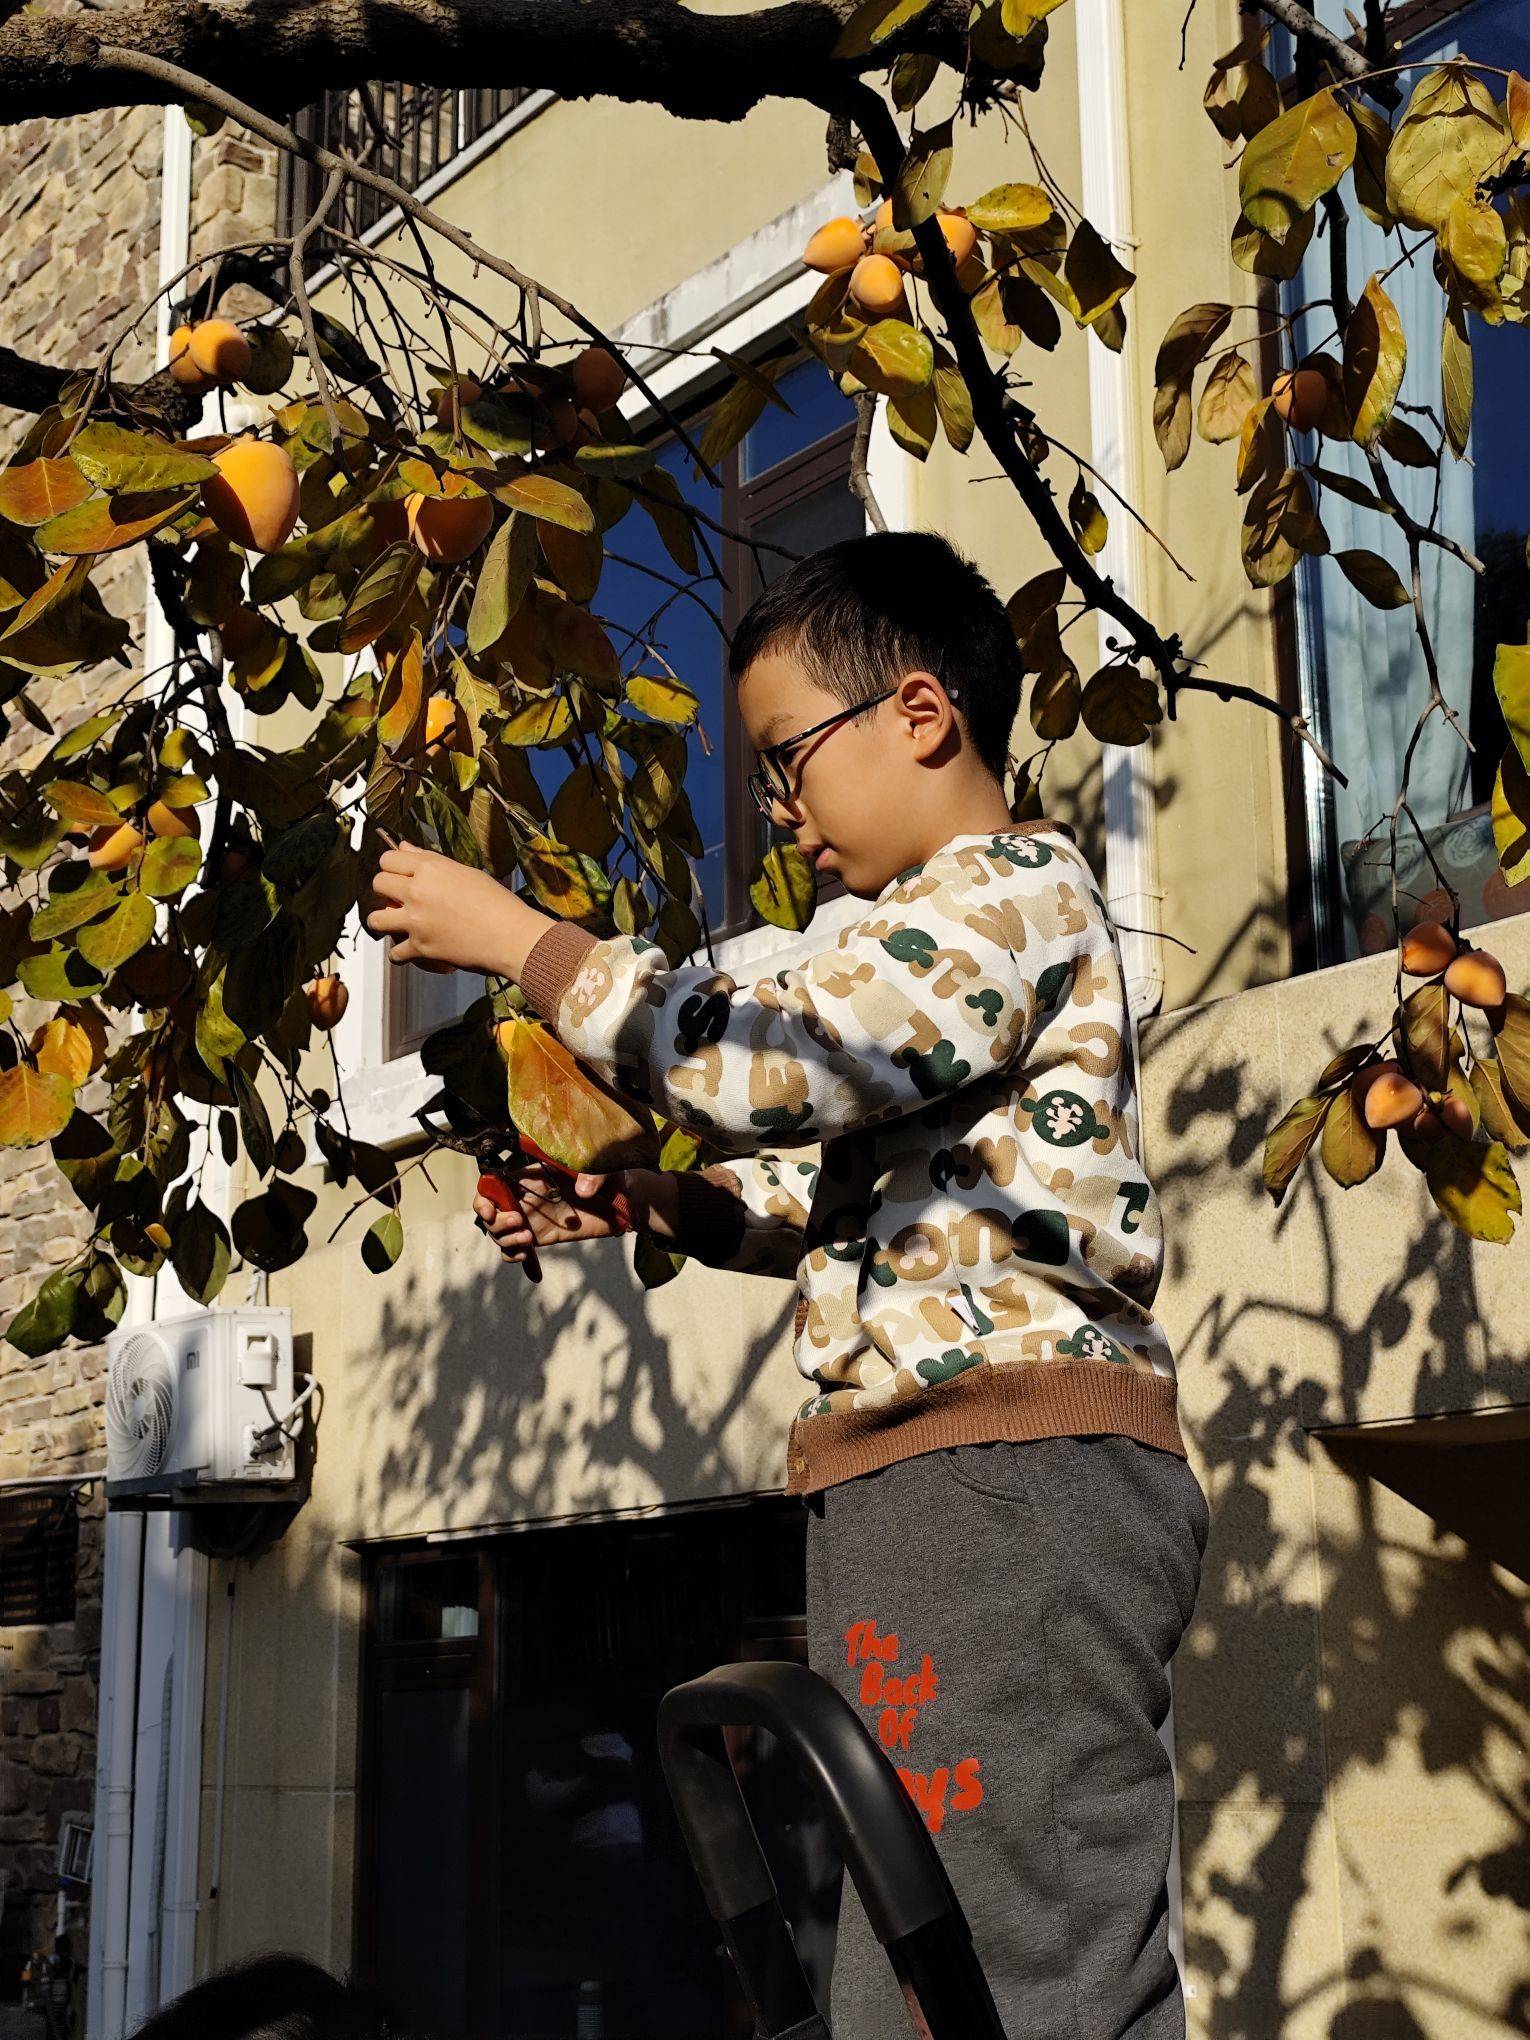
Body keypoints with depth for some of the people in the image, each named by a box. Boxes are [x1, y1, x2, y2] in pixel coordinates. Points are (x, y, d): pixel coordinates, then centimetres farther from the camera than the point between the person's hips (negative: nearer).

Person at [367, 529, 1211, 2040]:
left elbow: (781, 1058, -18)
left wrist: (514, 936, -9)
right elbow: (865, 1204, 30)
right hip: (946, 1479, 11)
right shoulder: (955, 936, 28)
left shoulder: (1015, 884, -4)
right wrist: (663, 1205, 15)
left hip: (1005, 1475, -11)